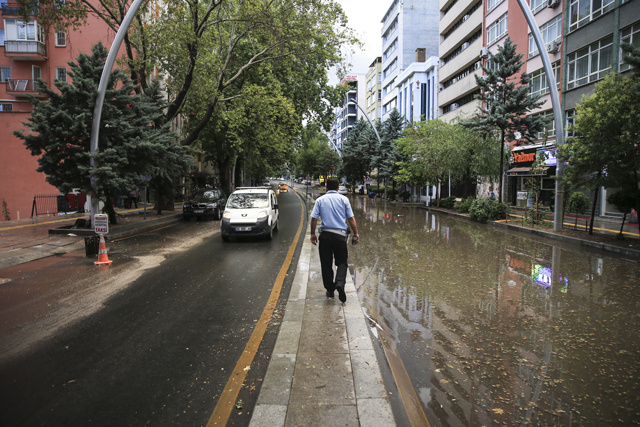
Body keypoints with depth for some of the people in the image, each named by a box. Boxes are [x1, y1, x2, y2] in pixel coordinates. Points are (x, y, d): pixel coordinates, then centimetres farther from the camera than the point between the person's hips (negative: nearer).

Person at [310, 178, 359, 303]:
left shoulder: (320, 200, 4)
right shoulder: (343, 199, 3)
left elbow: (314, 219, 0)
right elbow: (351, 218, 0)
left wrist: (313, 234, 9)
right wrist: (356, 234, 7)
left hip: (325, 235, 1)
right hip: (340, 235, 0)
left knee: (326, 264, 10)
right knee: (342, 262, 9)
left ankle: (329, 290, 16)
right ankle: (340, 283, -15)